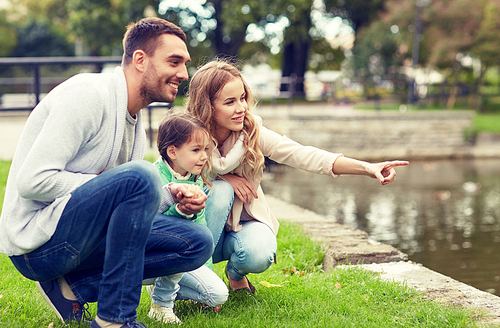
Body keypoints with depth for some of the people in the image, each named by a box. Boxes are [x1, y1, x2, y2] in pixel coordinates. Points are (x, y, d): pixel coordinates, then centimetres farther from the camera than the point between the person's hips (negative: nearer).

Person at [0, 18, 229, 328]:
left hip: (74, 240, 9)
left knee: (198, 243, -1)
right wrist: (111, 188, -17)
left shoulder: (135, 120, 13)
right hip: (37, 242, -9)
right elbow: (33, 181, -22)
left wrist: (170, 194, -4)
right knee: (140, 176, -30)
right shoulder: (87, 94, -15)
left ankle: (73, 286, -1)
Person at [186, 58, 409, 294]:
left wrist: (367, 168, -36)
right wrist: (222, 178, -27)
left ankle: (235, 273, 8)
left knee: (258, 255, -32)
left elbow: (303, 155, -25)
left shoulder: (252, 131, -16)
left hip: (245, 222, 1)